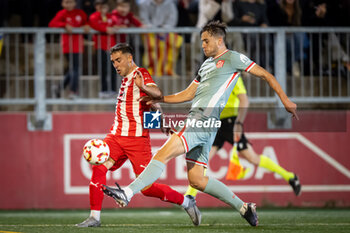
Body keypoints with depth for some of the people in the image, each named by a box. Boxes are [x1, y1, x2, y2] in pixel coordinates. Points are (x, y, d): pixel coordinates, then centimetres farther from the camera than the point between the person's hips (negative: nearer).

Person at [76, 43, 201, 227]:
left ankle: (186, 202, 14)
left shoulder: (140, 74, -6)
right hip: (117, 136, 7)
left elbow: (157, 94, -28)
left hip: (137, 138, -7)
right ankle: (94, 217, -14)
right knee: (98, 167, -17)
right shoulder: (126, 79, 19)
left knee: (147, 187, -7)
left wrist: (144, 87, -48)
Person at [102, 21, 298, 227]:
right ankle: (244, 208, 14)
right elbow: (188, 94, 32)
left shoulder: (232, 58, 3)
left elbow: (266, 75, 5)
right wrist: (159, 99, 24)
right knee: (196, 180, 7)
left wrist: (285, 100, 1)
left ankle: (128, 193, -26)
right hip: (196, 119, 9)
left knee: (163, 154, -19)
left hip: (204, 119, -9)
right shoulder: (207, 64, 27)